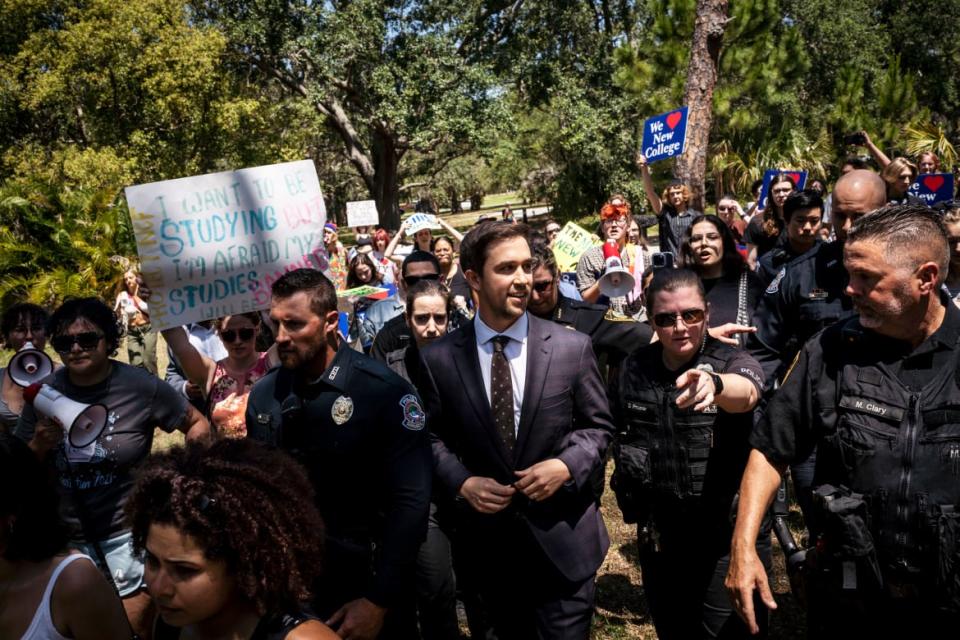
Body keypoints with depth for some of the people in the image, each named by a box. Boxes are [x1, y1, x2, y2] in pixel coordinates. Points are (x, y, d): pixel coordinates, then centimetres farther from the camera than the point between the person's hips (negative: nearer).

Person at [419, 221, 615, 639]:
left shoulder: (572, 347, -6)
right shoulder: (439, 359, -5)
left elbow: (598, 427, 1)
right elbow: (433, 438, 4)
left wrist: (567, 466, -16)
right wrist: (462, 483, -12)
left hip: (562, 539, -1)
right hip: (487, 539, 1)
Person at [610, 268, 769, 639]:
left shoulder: (733, 363, -12)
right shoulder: (632, 370, -3)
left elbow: (746, 392, -37)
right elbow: (616, 434, 15)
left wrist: (713, 383, -59)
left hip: (728, 542, -4)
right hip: (658, 541, 4)